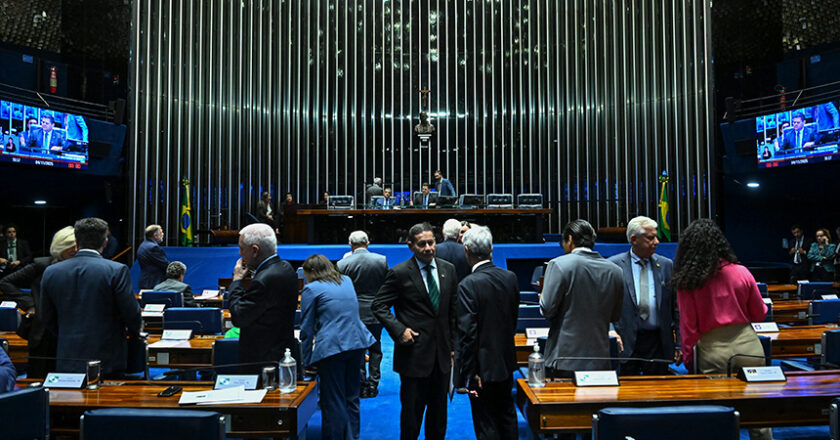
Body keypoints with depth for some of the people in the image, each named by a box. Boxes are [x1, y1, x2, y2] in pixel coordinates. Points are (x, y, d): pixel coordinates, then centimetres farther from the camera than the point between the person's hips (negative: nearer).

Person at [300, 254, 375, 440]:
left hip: (331, 347, -6)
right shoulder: (347, 281, 16)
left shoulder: (311, 289, -2)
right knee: (351, 398, 16)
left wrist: (307, 361, 7)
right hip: (357, 343, 6)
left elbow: (307, 329, 0)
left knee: (333, 402, 2)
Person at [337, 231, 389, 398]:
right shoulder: (381, 260, -7)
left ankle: (361, 386, 15)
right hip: (376, 313, 2)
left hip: (354, 314, -2)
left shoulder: (343, 264, -12)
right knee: (375, 349, 15)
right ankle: (373, 385, 19)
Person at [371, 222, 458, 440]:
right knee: (412, 410, 7)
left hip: (442, 354, 4)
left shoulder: (448, 270, 4)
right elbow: (378, 306, -5)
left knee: (439, 410, 16)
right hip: (414, 354, -4)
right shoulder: (399, 273, -9)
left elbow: (453, 310, 10)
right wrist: (399, 330, -16)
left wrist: (453, 346, 9)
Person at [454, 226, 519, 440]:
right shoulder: (510, 277, -2)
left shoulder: (469, 285, -21)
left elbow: (467, 333, -21)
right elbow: (514, 318, 9)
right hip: (506, 361, 7)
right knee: (507, 416, 24)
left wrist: (464, 375, -15)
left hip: (483, 366, -6)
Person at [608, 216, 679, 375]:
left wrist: (680, 344, 6)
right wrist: (613, 332, -12)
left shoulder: (667, 265, 7)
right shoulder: (614, 265, -2)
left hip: (658, 343, 2)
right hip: (626, 343, -2)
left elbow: (676, 307, 9)